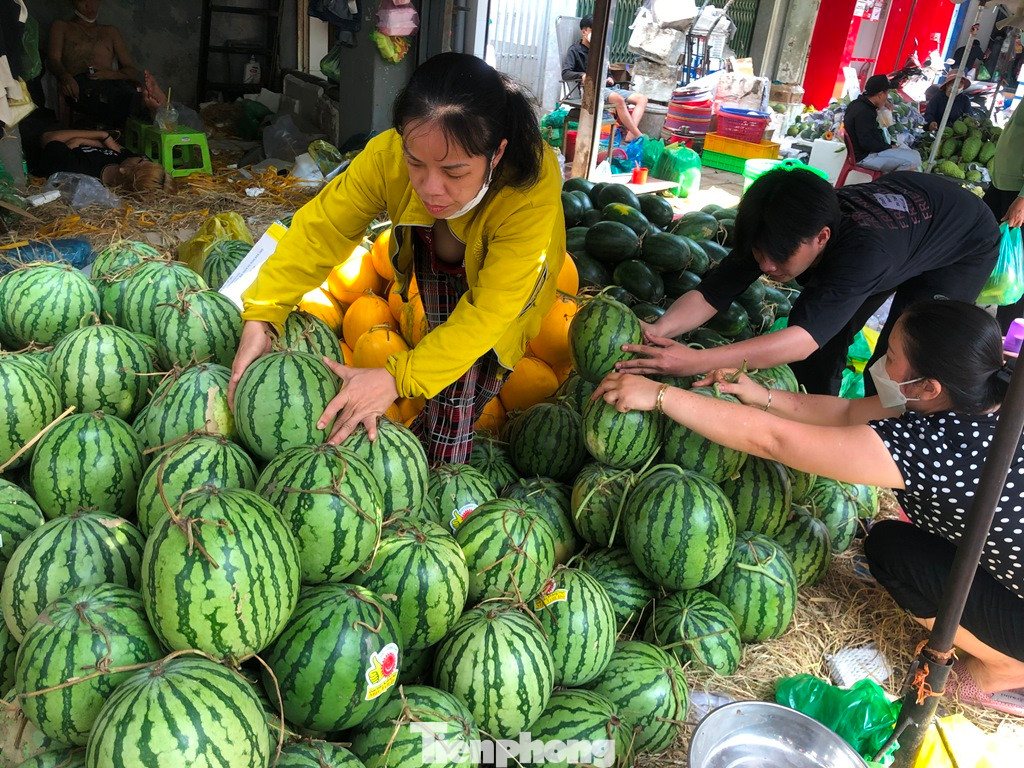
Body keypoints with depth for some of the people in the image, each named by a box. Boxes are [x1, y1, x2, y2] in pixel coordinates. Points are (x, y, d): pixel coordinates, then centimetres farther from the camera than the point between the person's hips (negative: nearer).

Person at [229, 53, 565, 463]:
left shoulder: (534, 189, -45)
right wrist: (260, 316, -37)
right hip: (435, 260, 5)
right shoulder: (388, 154, -37)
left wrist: (397, 378, -50)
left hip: (504, 277, -4)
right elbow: (322, 228, -27)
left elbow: (488, 309, -43)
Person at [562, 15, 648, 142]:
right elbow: (565, 74, -10)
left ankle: (630, 134, -29)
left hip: (606, 87, 8)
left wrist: (609, 79, 3)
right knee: (619, 99, -36)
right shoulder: (575, 50, 3)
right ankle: (639, 136, -31)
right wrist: (583, 76, -30)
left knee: (642, 98, -8)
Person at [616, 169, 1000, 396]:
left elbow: (804, 339, -56)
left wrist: (695, 361, -67)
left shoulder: (863, 250, -47)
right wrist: (658, 331, -53)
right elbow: (710, 294, -32)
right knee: (813, 320, -4)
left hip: (966, 244, -6)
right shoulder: (779, 232, -29)